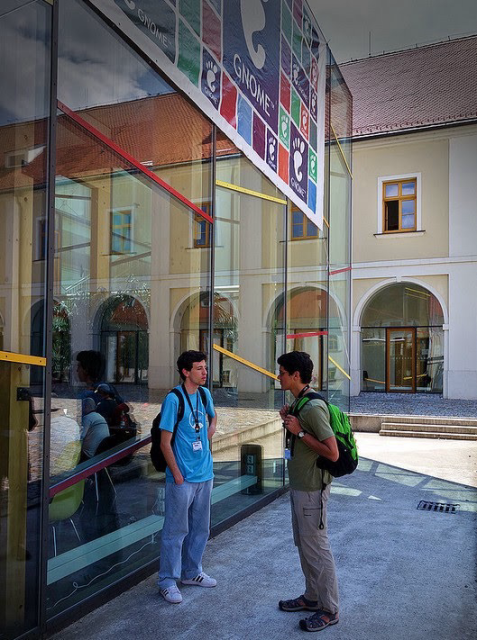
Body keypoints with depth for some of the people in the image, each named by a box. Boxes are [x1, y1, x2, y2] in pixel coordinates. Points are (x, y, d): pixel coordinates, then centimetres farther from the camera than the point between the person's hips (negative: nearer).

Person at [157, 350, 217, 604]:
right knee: (176, 531, 3)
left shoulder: (204, 394, 5)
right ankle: (167, 581, 18)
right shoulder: (174, 399, -15)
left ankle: (191, 572, 35)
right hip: (183, 478, -7)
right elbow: (165, 442, -14)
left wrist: (211, 428, 9)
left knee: (200, 528, 18)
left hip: (204, 475, 7)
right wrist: (177, 475, -15)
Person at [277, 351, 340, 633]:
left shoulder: (313, 407, -23)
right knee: (304, 544, 20)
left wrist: (300, 431, -24)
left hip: (312, 489, -10)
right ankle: (312, 597, 36)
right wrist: (288, 421, 3)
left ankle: (329, 609, 19)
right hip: (299, 485, 10)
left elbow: (332, 453, -26)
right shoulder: (299, 402, 7)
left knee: (317, 548, 3)